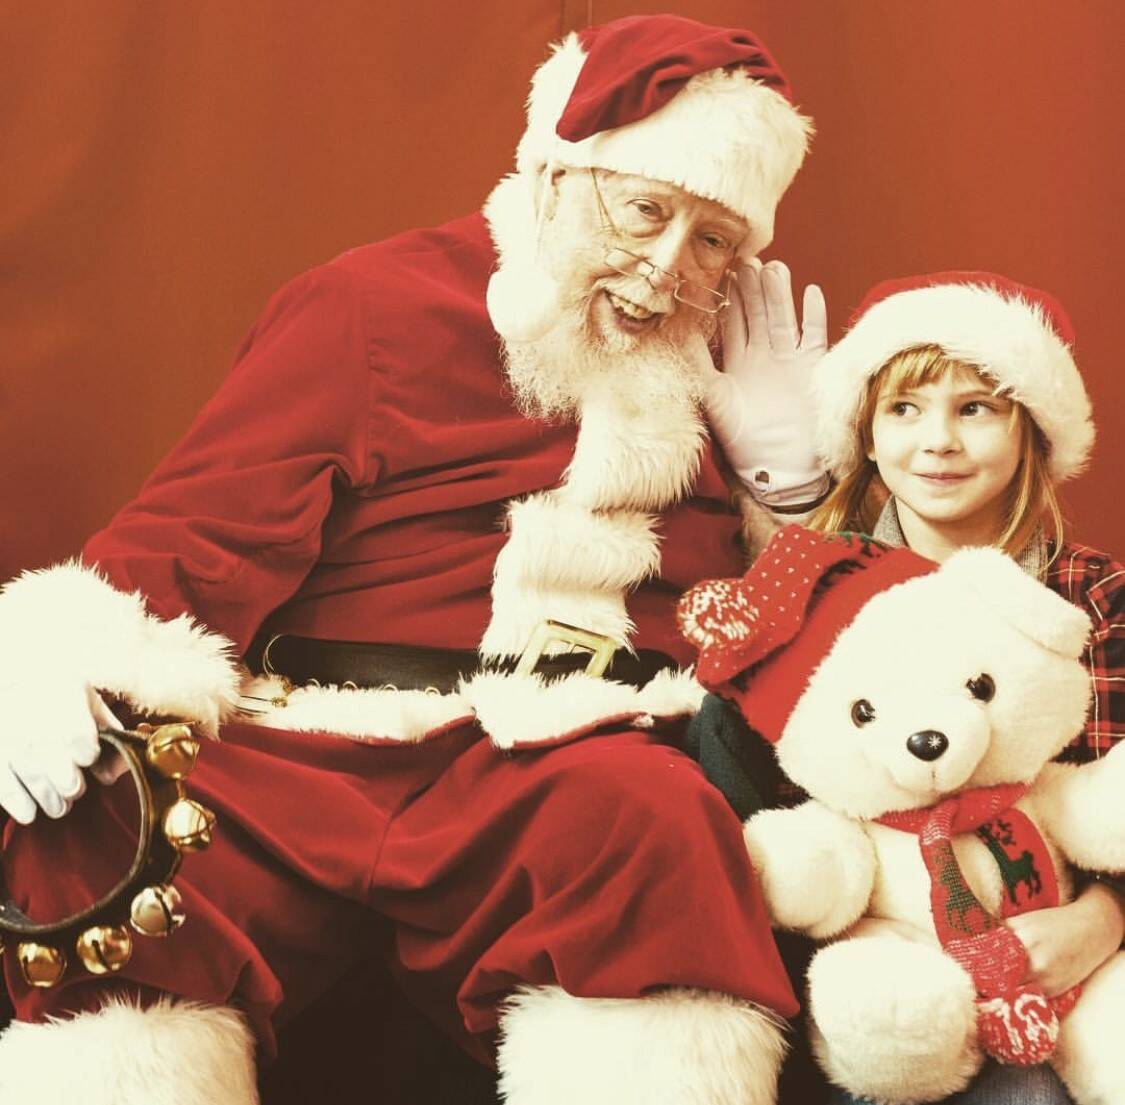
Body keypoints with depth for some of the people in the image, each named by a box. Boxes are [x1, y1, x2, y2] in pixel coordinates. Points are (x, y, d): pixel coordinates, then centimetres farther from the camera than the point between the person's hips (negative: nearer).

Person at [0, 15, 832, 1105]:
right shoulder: (380, 303, 9)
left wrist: (781, 463, 9)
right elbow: (208, 525, -2)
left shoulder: (724, 378, 20)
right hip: (311, 747, -1)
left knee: (652, 822, -35)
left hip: (567, 762, 1)